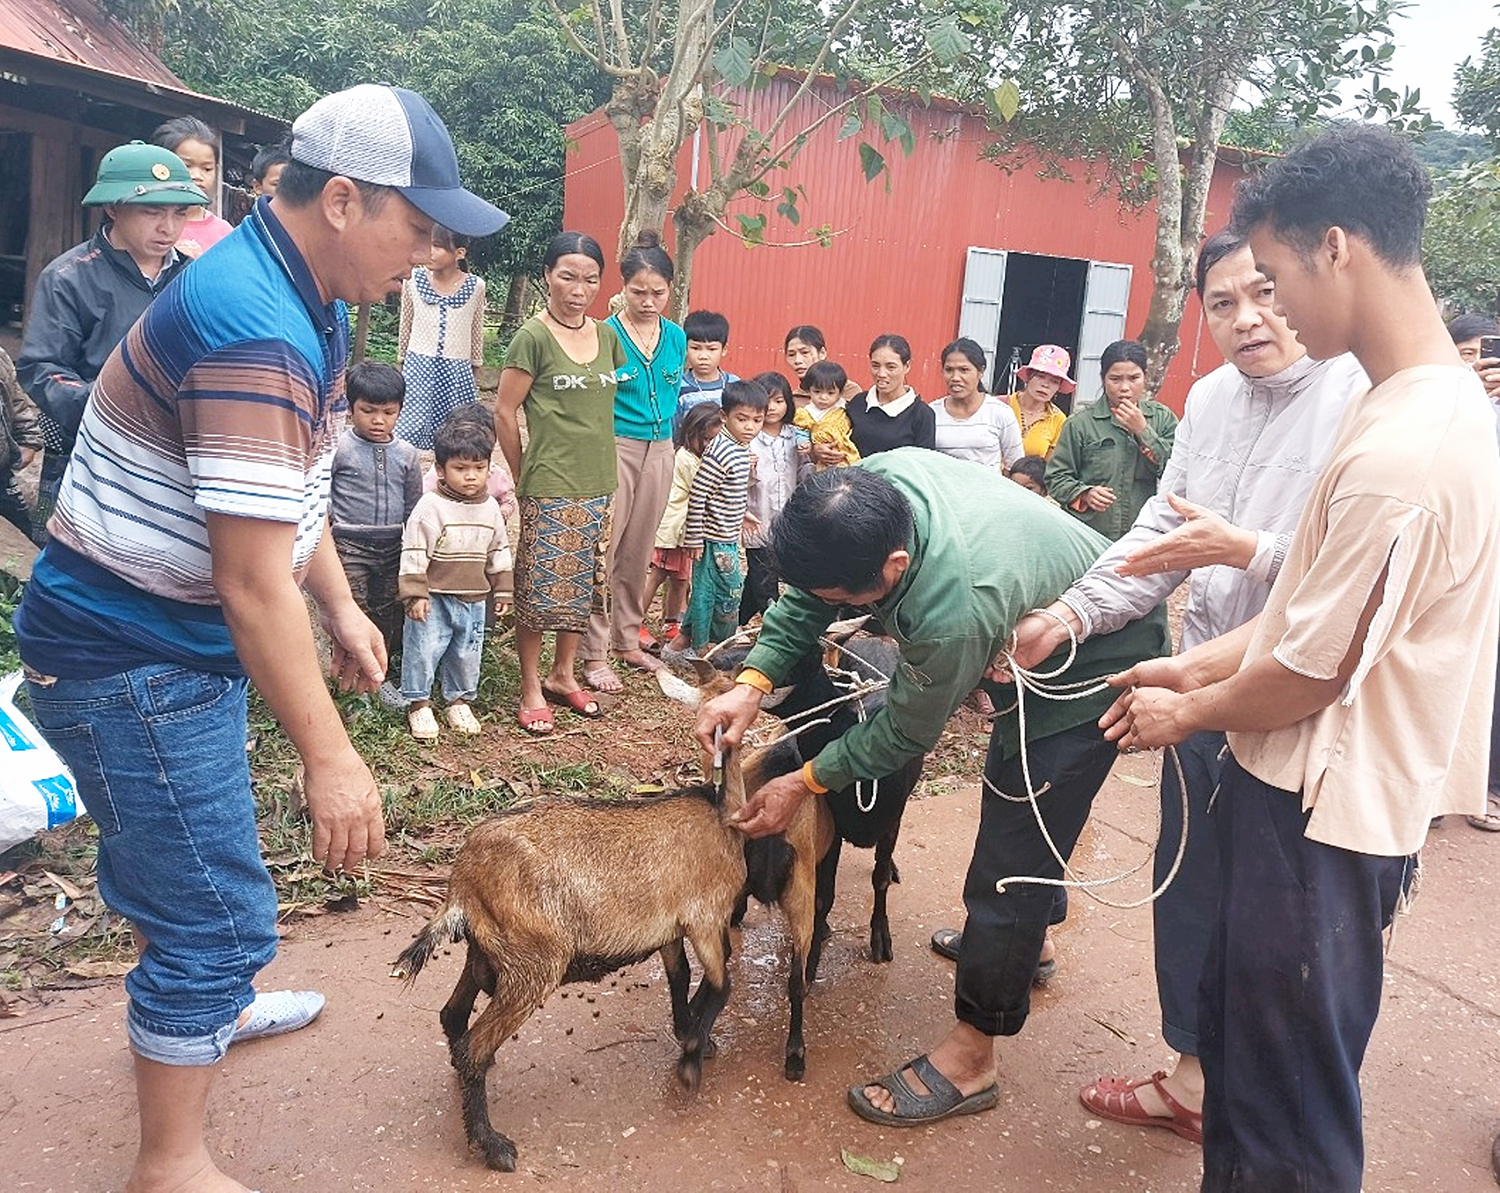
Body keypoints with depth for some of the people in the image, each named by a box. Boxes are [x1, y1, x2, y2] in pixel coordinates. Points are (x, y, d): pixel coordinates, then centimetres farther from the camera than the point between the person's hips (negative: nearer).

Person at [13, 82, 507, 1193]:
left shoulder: (301, 297, 5)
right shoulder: (256, 329, -29)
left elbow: (294, 486, 16)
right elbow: (253, 581, -30)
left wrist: (342, 606, 17)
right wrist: (329, 755, -25)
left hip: (175, 640, 10)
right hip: (131, 659, -10)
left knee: (172, 854, 28)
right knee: (221, 913, -1)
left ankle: (198, 1006, 52)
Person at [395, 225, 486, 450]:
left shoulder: (475, 286, -2)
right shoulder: (414, 279, -1)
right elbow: (405, 325, 11)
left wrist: (475, 366, 16)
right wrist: (401, 362, 16)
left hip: (457, 370, 1)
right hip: (418, 366, 0)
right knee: (409, 427, -10)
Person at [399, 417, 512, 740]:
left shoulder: (491, 508, 4)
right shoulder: (431, 507, -13)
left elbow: (499, 552, 14)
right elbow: (414, 553, -13)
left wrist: (504, 590, 13)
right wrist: (415, 594, -15)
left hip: (474, 599, 5)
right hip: (434, 598, -5)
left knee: (467, 653, 13)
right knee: (423, 650, -2)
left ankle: (459, 700, 31)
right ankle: (418, 704, 16)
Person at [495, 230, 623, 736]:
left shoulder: (607, 335, 8)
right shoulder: (533, 336, -9)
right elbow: (504, 413, -7)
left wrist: (601, 470, 12)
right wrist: (525, 479, -1)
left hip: (598, 485, 6)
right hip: (549, 490, -6)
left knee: (582, 585, 14)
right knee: (540, 589, 1)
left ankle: (563, 674, 30)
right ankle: (531, 689, 15)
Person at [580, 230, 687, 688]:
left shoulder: (676, 337, 7)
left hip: (659, 452, 6)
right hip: (613, 448, -5)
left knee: (638, 552, 15)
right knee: (601, 552, -3)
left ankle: (627, 638, 29)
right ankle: (595, 654, 5)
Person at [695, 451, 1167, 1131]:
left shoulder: (953, 610, -44)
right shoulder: (868, 486, -23)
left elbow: (904, 734, -25)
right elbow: (807, 596, -7)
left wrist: (805, 783, -14)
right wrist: (752, 683, -19)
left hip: (1096, 670, -9)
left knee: (1011, 860, -6)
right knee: (1018, 801, 27)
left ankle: (969, 1059, 7)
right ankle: (1023, 940, 52)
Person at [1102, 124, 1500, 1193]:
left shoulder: (1403, 452, -27)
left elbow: (1312, 671, -20)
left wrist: (1188, 714, -3)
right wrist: (1200, 665, 8)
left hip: (1324, 819, -9)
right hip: (1321, 792, 9)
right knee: (1238, 1018, 25)